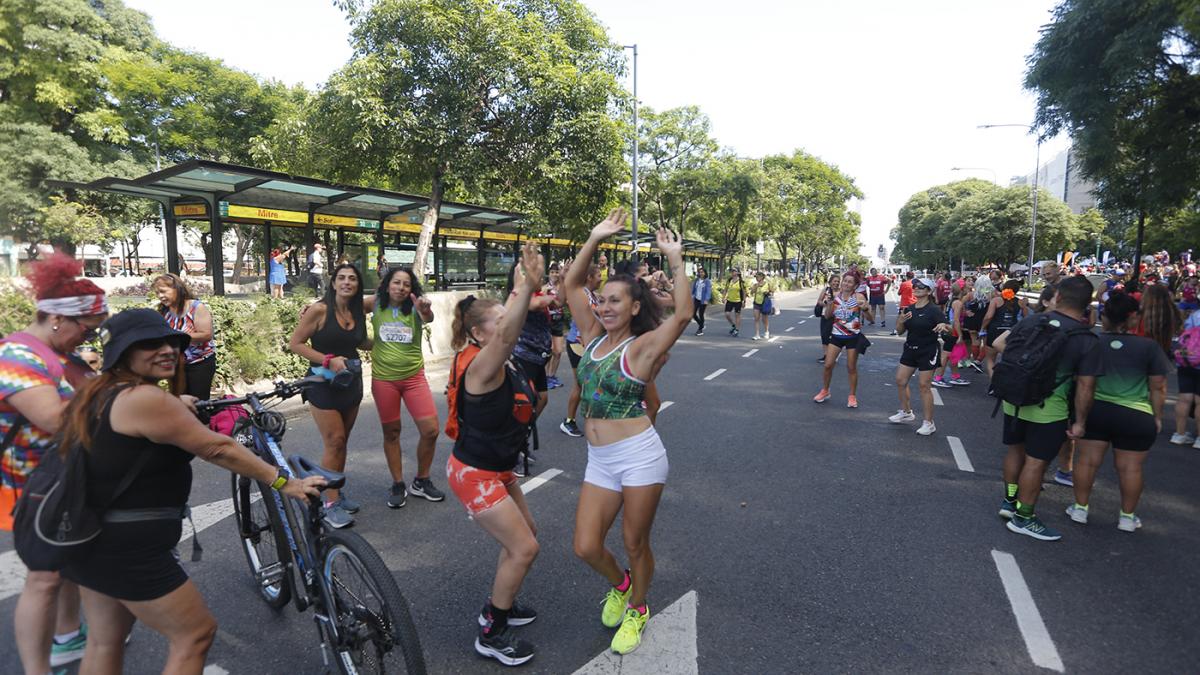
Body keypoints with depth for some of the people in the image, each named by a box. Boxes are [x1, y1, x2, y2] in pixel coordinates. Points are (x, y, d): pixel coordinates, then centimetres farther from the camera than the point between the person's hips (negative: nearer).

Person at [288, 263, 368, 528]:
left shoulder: (359, 313, 4)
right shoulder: (319, 309, -13)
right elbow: (295, 344, -11)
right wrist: (329, 360, -19)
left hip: (351, 382, 6)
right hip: (324, 382, -5)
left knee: (342, 440, 13)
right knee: (334, 441, -7)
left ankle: (337, 492, 26)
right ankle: (331, 504, 3)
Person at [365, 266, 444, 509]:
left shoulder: (415, 307, -8)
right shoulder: (376, 304, -3)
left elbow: (428, 318, -29)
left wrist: (426, 309, -51)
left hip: (414, 377, 0)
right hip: (383, 379, 1)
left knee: (431, 430, -5)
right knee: (391, 433, 10)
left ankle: (421, 482, 17)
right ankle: (398, 485, 25)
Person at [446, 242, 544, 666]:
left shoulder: (498, 359, -1)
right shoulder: (481, 364, -28)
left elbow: (508, 326, 16)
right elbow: (508, 335, -47)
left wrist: (524, 286, 6)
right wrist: (529, 287, -58)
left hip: (497, 469, 10)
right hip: (475, 474, -10)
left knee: (524, 535, 20)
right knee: (523, 548, -5)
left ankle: (498, 605, 39)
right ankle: (492, 634, 13)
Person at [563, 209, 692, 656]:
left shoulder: (641, 347, -10)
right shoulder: (594, 336, 6)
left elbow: (683, 315, -27)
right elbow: (571, 285, 6)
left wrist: (675, 260, -25)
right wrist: (594, 239, 1)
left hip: (639, 457, -5)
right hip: (599, 460, 6)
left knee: (635, 544, 10)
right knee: (586, 548, 5)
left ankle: (637, 609, 38)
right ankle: (619, 584, 38)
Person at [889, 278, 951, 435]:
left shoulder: (933, 310, -13)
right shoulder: (909, 308, 5)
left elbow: (948, 328, -17)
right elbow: (900, 331, 8)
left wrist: (943, 326, -39)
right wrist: (900, 321, -13)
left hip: (928, 352, -6)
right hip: (910, 350, 6)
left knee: (924, 385, -3)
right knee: (900, 381, 8)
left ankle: (929, 423, 9)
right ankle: (906, 412, 29)